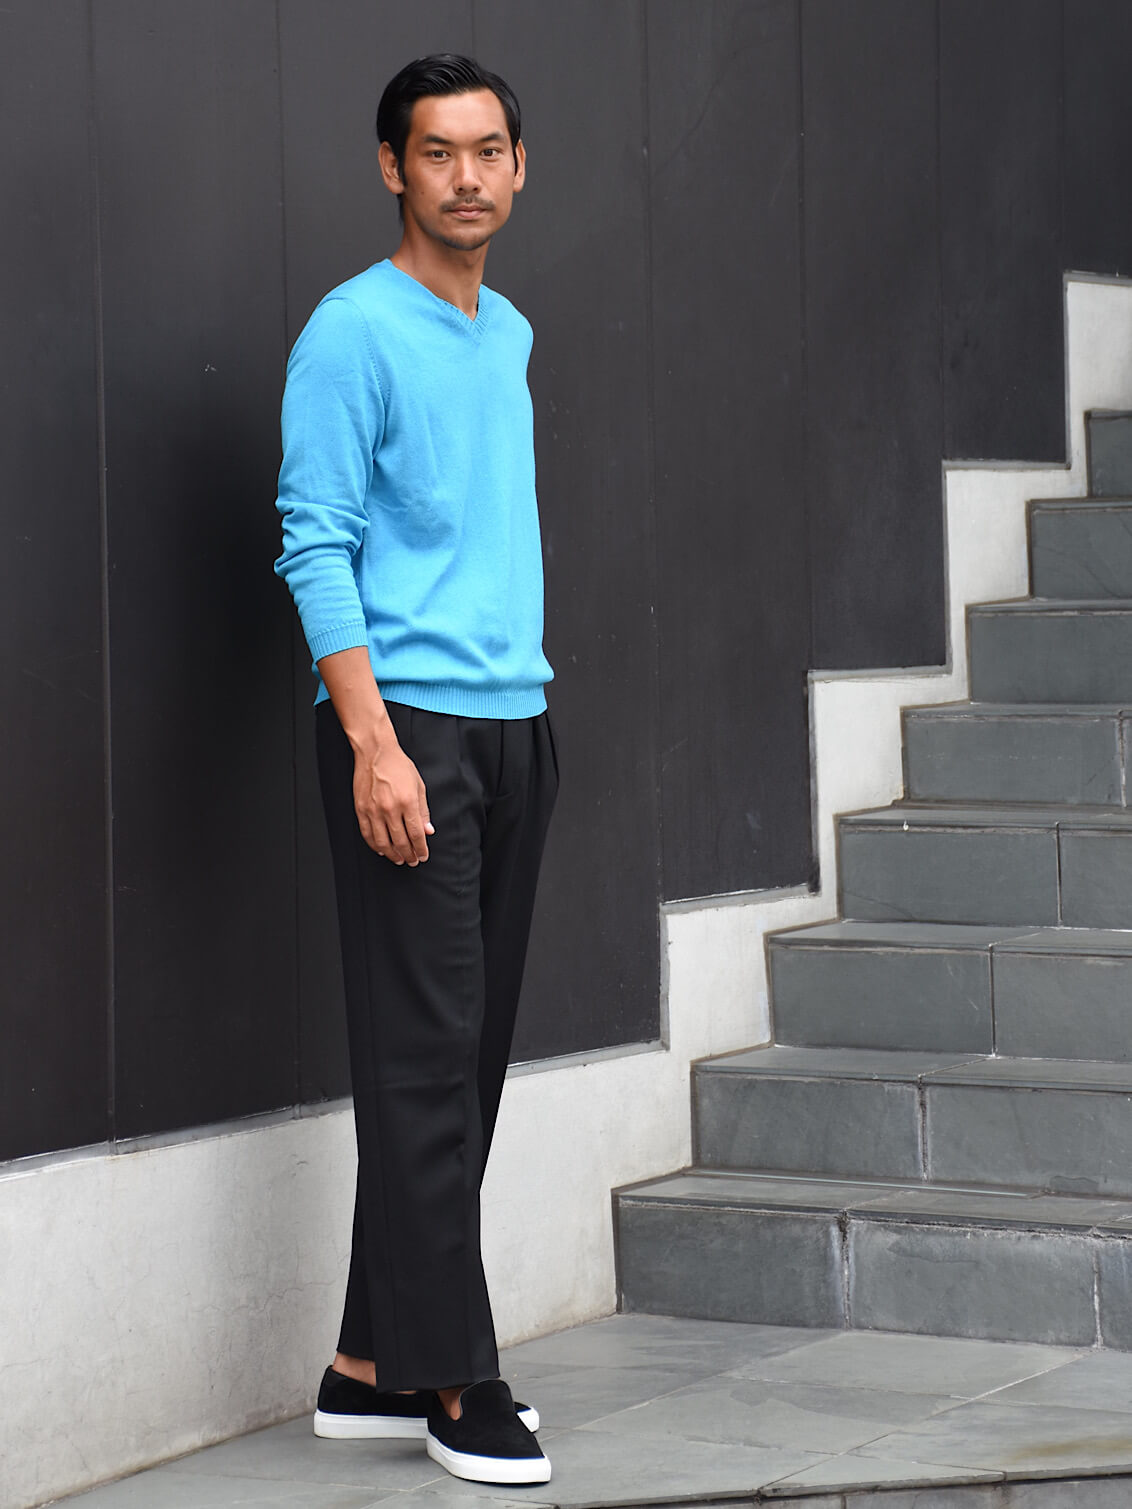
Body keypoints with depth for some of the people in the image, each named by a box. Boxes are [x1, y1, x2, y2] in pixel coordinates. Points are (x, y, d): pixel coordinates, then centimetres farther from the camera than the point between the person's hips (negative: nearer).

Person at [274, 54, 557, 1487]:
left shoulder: (511, 333, 17)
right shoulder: (353, 332, -7)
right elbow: (316, 550, -12)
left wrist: (520, 697, 16)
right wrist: (375, 742, -20)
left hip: (515, 726, 8)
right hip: (410, 726, -8)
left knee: (470, 1057, 7)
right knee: (424, 1058, -7)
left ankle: (375, 1365, 13)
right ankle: (451, 1378, -3)